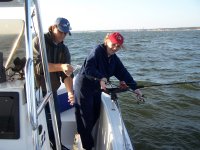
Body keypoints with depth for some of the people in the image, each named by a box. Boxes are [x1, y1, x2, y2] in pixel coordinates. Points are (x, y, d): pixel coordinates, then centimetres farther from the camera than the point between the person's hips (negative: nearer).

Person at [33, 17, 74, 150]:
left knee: (56, 122, 14)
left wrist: (70, 91, -23)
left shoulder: (64, 49, 3)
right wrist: (61, 67, -40)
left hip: (52, 92, 6)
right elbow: (39, 65, -28)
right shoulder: (39, 41, -13)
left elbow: (67, 74, -7)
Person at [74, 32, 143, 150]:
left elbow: (123, 73, 1)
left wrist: (135, 88, -5)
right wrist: (101, 78, -42)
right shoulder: (97, 51, -19)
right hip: (84, 86, -8)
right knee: (86, 117, -1)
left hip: (97, 88, 8)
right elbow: (88, 68, -30)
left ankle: (86, 137, 34)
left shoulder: (114, 59, 5)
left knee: (96, 115, 12)